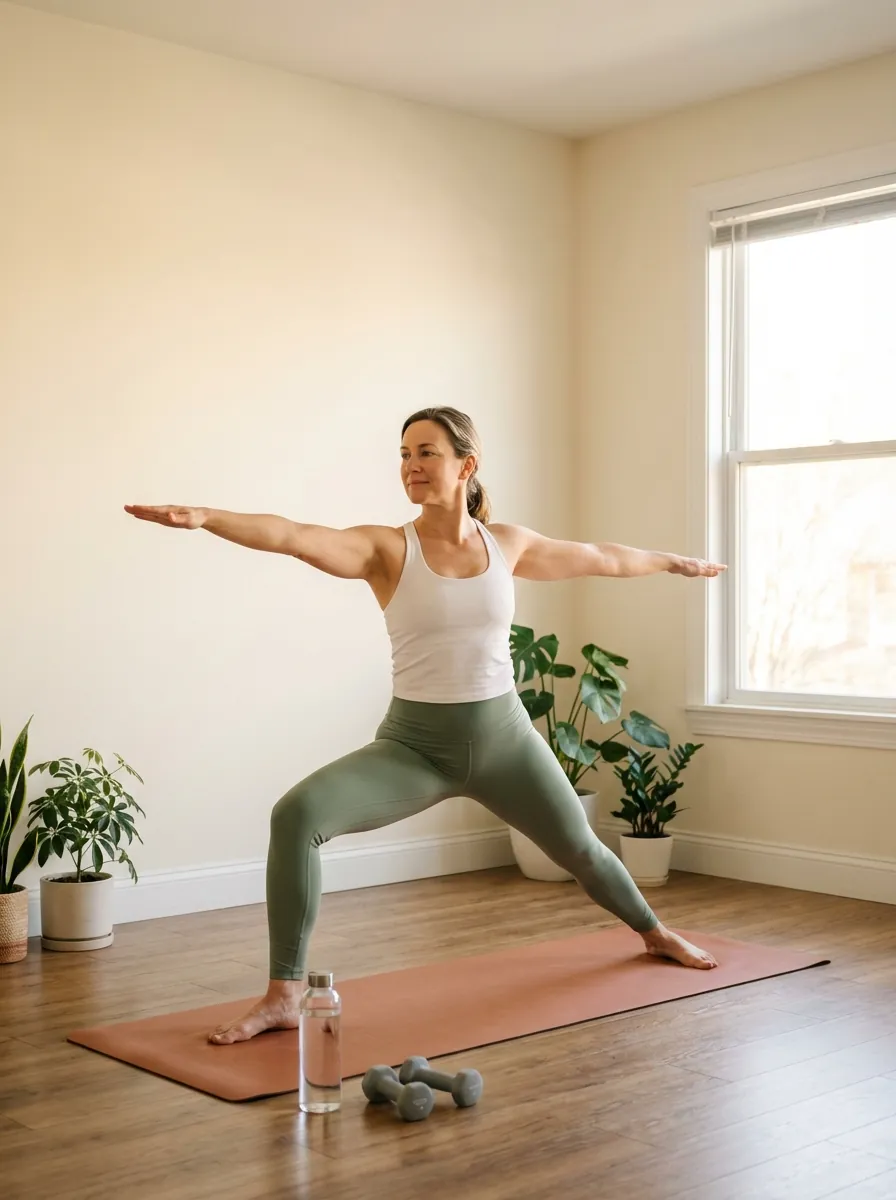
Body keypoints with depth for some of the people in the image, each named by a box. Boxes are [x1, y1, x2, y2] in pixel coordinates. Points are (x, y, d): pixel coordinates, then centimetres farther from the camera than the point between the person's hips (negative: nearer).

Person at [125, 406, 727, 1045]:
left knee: (580, 848, 20)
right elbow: (293, 536, -29)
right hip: (413, 742, -2)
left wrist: (675, 561, 29)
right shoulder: (386, 548, -12)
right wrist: (203, 517, -45)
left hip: (502, 735, 3)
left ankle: (654, 932, 54)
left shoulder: (508, 542, -1)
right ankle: (284, 997, -17)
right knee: (297, 814, -26)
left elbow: (599, 557, 15)